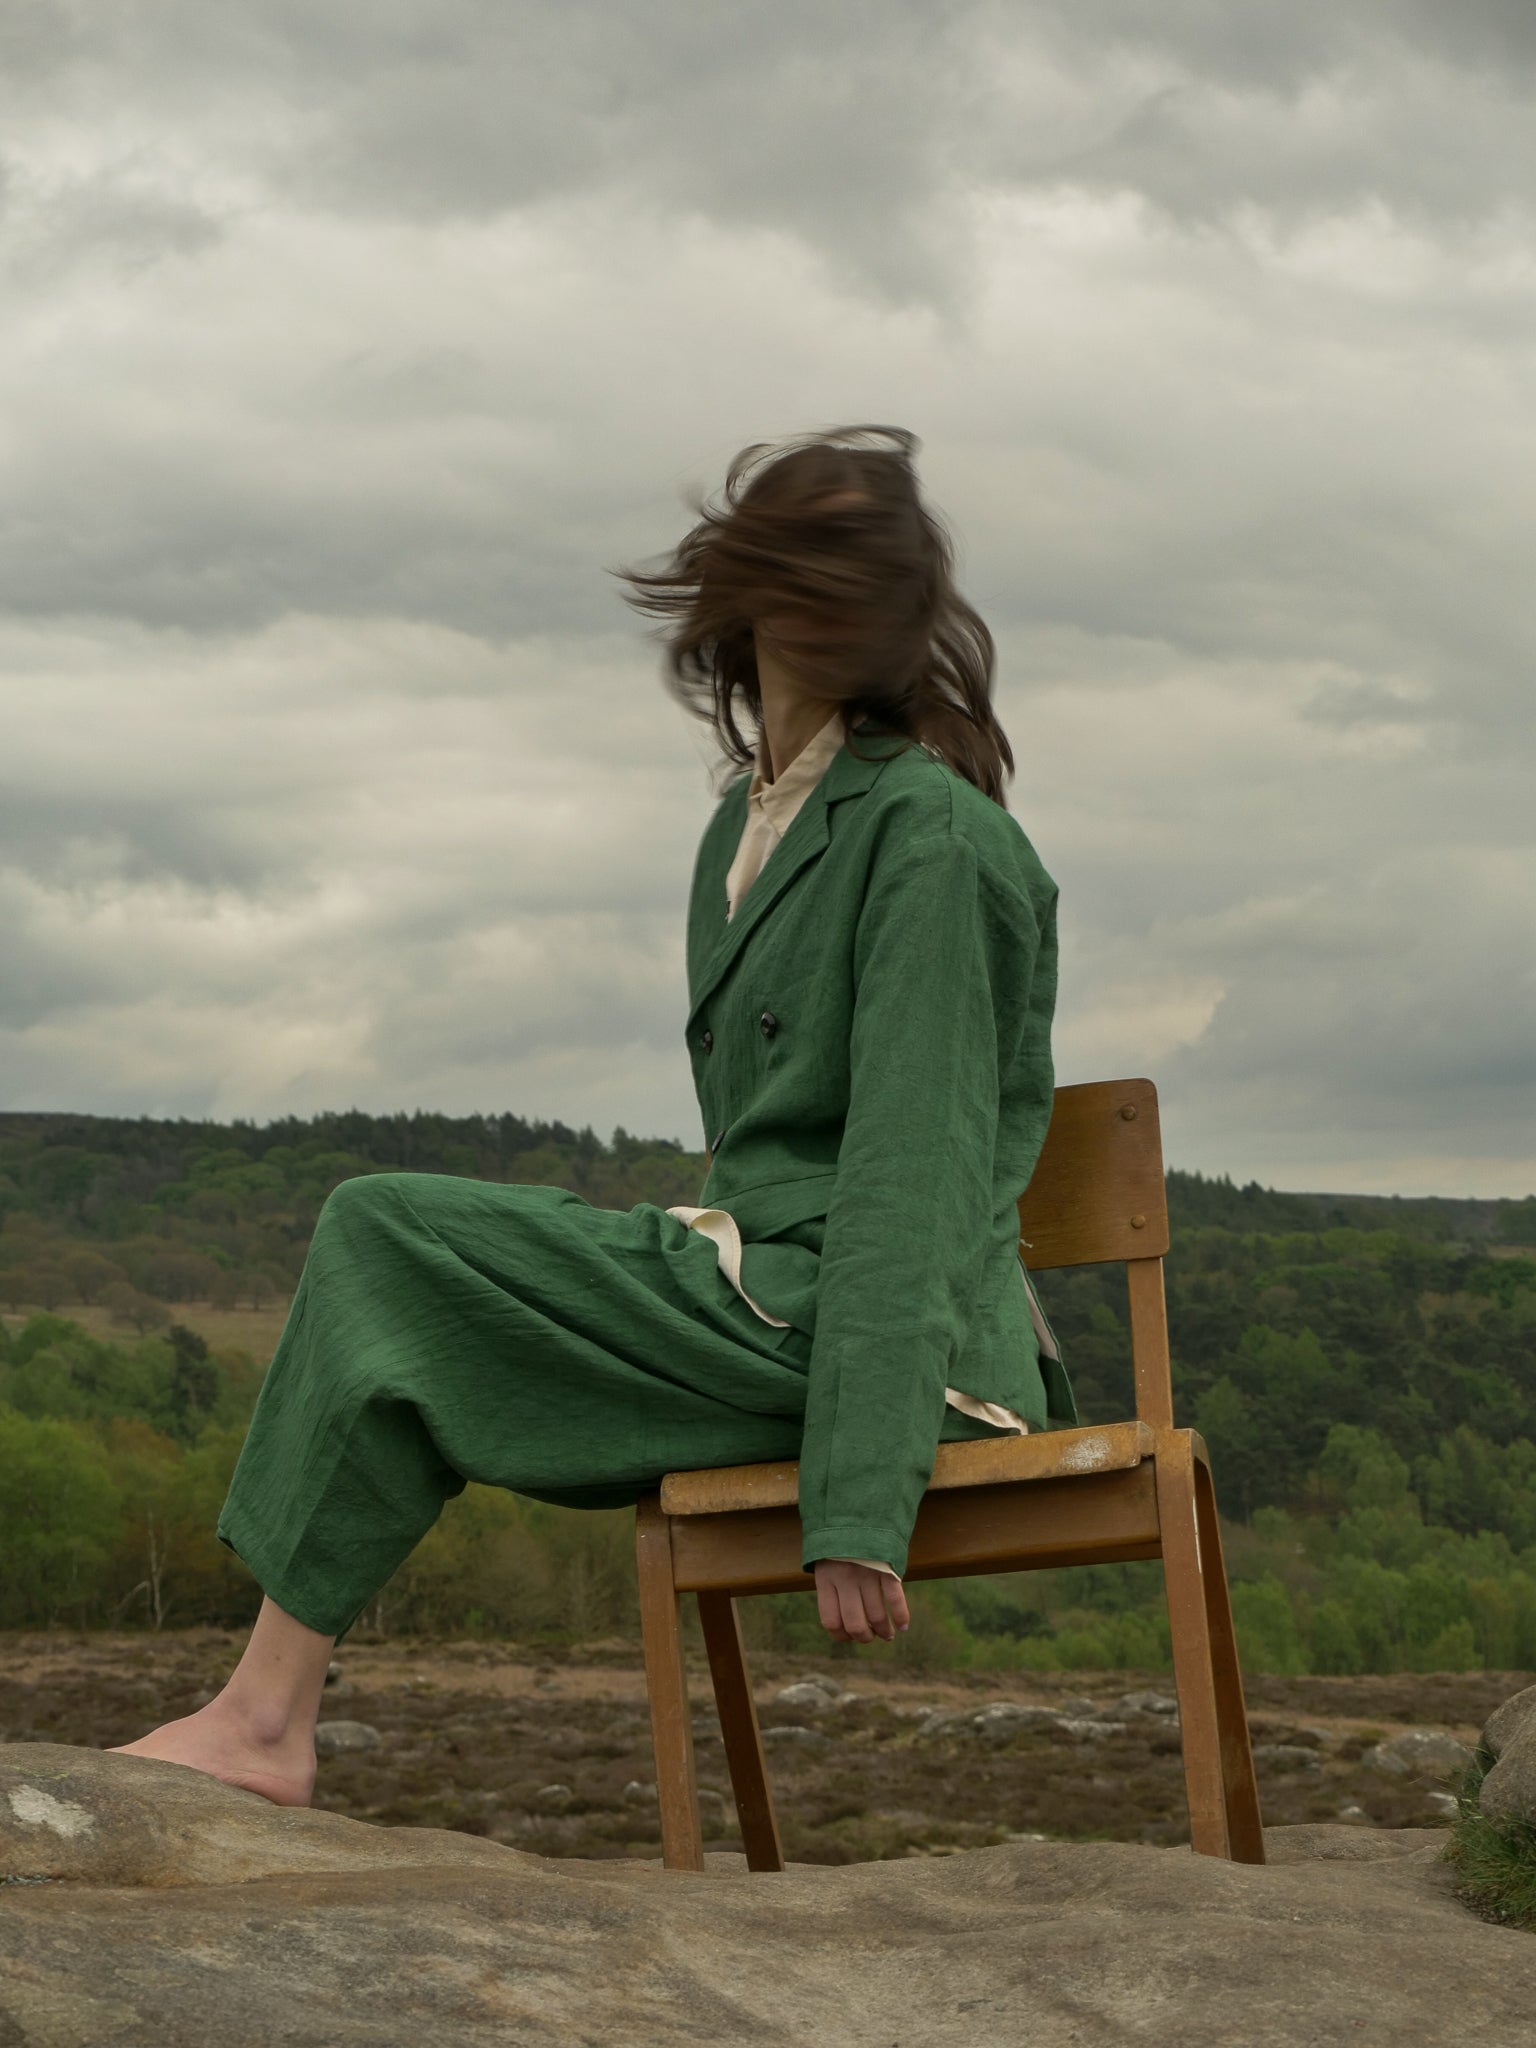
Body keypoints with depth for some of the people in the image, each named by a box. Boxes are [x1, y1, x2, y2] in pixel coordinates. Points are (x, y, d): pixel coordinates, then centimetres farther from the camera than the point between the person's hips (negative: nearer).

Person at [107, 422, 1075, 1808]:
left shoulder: (925, 832, -12)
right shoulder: (746, 825, 16)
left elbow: (913, 1170, -19)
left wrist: (860, 1505, -23)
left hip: (828, 1320, -9)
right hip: (757, 1291, 9)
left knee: (383, 1239, -10)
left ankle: (265, 1718, -7)